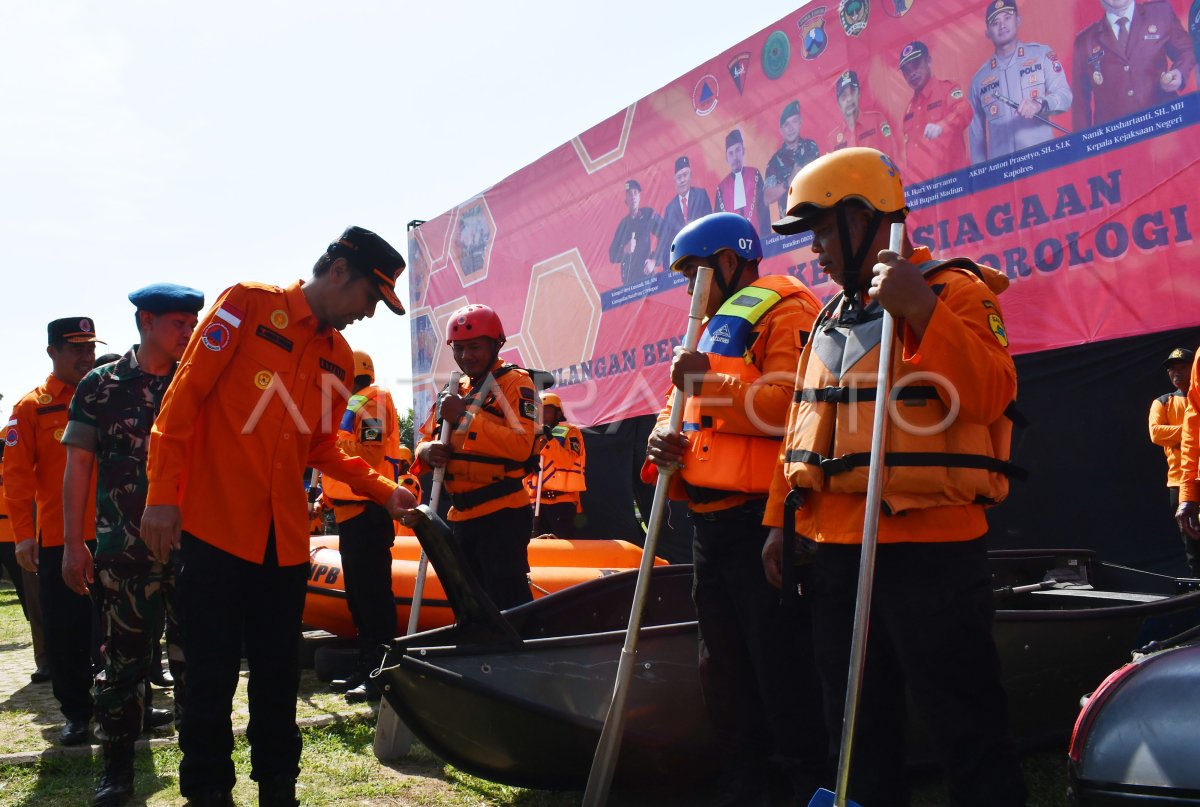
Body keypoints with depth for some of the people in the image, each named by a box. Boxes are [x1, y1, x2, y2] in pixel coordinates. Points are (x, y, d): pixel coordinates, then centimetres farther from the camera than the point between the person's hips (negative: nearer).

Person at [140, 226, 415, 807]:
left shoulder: (339, 357, 13)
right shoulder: (248, 306, -4)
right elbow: (184, 397, -7)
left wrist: (383, 490, 9)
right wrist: (162, 494, -12)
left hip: (286, 540, 5)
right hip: (214, 527, -5)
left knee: (278, 673, 10)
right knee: (212, 673, 1)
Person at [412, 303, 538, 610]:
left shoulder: (514, 382, -6)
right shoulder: (455, 390, 17)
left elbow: (521, 446, -20)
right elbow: (425, 440, 18)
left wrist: (465, 417, -20)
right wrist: (428, 451, -6)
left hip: (502, 515, -8)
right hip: (461, 515, 8)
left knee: (508, 606, -11)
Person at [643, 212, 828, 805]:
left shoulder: (787, 309, -5)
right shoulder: (715, 324, 25)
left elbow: (791, 403, -20)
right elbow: (679, 404, 23)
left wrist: (713, 380, -17)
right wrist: (664, 439, 1)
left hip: (759, 519, -10)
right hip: (710, 521, 10)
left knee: (780, 667, -8)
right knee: (723, 668, 15)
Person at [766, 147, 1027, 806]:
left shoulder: (955, 291, -6)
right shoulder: (831, 319, 17)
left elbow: (990, 396, -22)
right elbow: (802, 429, 20)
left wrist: (922, 312, -30)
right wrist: (781, 518, 15)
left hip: (929, 547, -8)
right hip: (835, 548, 8)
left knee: (963, 727, -1)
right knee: (857, 726, 18)